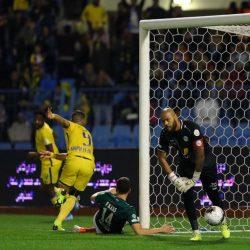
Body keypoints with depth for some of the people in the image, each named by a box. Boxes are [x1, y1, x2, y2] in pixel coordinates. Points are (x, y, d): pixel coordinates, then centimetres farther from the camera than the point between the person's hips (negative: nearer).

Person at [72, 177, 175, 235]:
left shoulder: (106, 196, -25)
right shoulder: (129, 210, -36)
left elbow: (93, 197, 0)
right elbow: (139, 231, -41)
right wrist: (161, 230, -34)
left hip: (97, 222, 1)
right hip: (110, 233, -1)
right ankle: (85, 230, 34)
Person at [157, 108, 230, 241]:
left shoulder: (191, 128, -32)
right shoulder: (165, 134, -15)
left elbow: (200, 155, -29)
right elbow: (161, 157, -6)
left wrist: (194, 178, -22)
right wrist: (174, 179, -14)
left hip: (205, 162, -4)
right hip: (186, 164, 4)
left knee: (213, 194, 1)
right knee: (187, 197, -8)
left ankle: (223, 224, 25)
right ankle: (196, 232, -3)